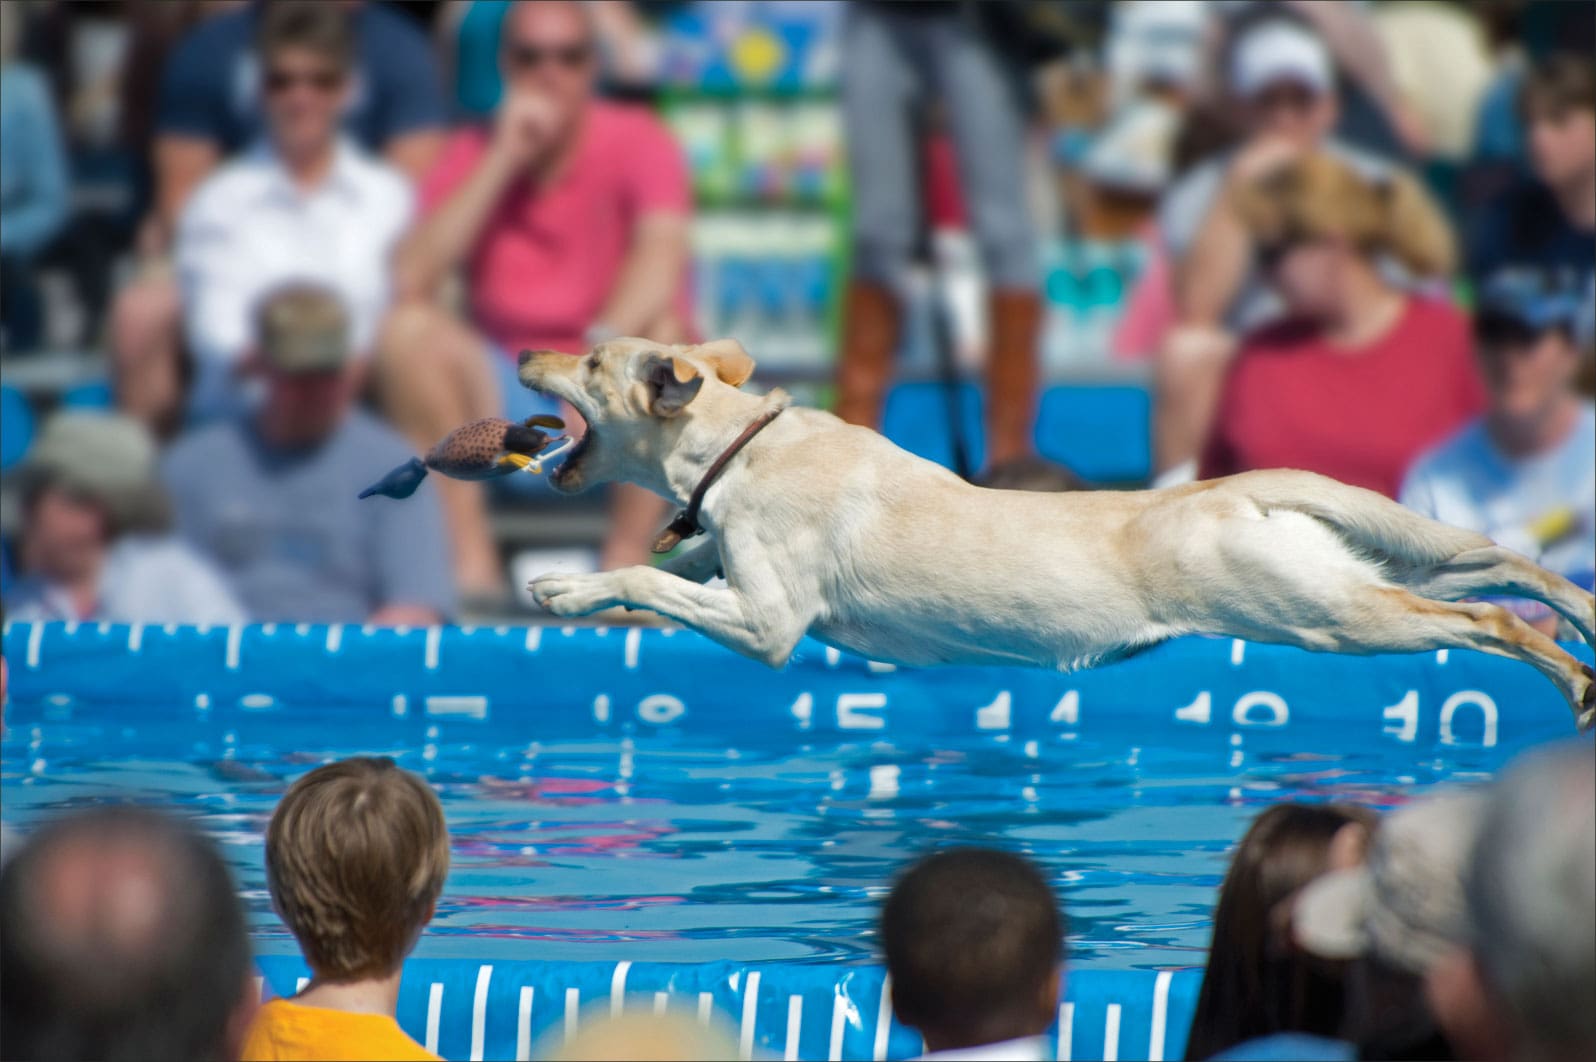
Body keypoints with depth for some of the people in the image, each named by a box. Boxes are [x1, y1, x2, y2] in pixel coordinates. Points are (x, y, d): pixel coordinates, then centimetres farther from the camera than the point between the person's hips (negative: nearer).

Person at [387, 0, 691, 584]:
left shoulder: (636, 141, -4)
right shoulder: (473, 154, 3)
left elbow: (662, 261, -24)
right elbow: (411, 278, -13)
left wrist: (604, 350, -44)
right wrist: (504, 158, -15)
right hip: (505, 395, 2)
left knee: (662, 331, -32)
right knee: (409, 330, -23)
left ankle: (627, 558, -29)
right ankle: (470, 559, -24)